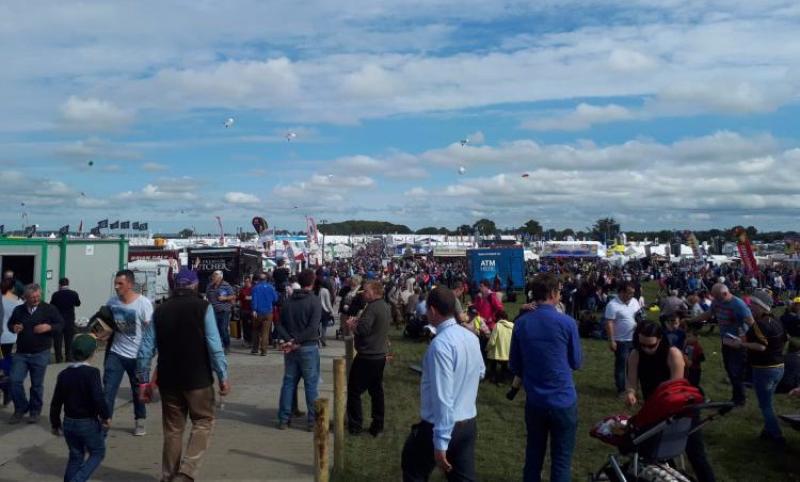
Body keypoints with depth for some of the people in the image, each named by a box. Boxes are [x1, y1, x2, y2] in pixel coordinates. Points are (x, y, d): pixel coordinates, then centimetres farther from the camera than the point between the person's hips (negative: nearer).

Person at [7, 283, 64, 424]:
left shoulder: (49, 309, -4)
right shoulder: (18, 310, 6)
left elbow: (61, 324, 0)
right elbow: (9, 324, 19)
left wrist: (49, 327, -19)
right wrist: (14, 328, -4)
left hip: (40, 354, -3)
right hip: (21, 353, 3)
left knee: (37, 384, 5)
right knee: (15, 381, -2)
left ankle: (35, 411, 22)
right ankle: (20, 409, 18)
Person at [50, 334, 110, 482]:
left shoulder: (64, 374, 1)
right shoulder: (92, 372, -17)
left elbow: (56, 402, 6)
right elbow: (98, 398, -26)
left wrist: (55, 423, 17)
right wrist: (106, 416, -13)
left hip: (69, 422, 5)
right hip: (89, 423, -5)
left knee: (75, 456, 19)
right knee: (98, 453, 11)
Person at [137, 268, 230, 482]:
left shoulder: (160, 310, 6)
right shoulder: (203, 307, -6)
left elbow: (146, 349, 4)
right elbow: (214, 345, -13)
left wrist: (144, 380, 12)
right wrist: (223, 376, -8)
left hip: (168, 380, 4)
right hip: (198, 378, -4)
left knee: (172, 429, 15)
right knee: (203, 423, 8)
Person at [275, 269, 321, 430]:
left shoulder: (289, 301, 6)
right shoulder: (314, 301, -10)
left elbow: (280, 324, 2)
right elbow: (312, 328, -20)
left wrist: (288, 340, -9)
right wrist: (295, 342, -14)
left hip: (290, 347, 5)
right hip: (308, 348, -5)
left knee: (288, 382, 12)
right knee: (311, 384, 4)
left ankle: (284, 419, 16)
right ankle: (313, 420, 9)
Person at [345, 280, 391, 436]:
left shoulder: (372, 308, -20)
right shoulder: (386, 307, 9)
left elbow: (362, 330, -26)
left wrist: (351, 325, -8)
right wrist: (358, 322, 8)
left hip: (367, 357, -9)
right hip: (380, 355, 9)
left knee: (354, 391, 4)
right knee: (376, 391, 14)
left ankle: (354, 426, 9)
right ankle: (377, 426, 18)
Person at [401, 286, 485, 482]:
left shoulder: (440, 343, -24)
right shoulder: (472, 338, 2)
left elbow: (443, 397, -26)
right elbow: (480, 372, 21)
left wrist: (440, 442, -23)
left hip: (443, 426, -7)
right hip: (469, 423, 7)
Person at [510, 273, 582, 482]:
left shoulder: (520, 323, -4)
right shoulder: (567, 322, -13)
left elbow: (514, 365, 5)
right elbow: (576, 362, -1)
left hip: (534, 400, 4)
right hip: (563, 400, -3)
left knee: (533, 453, 18)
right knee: (561, 458, 8)